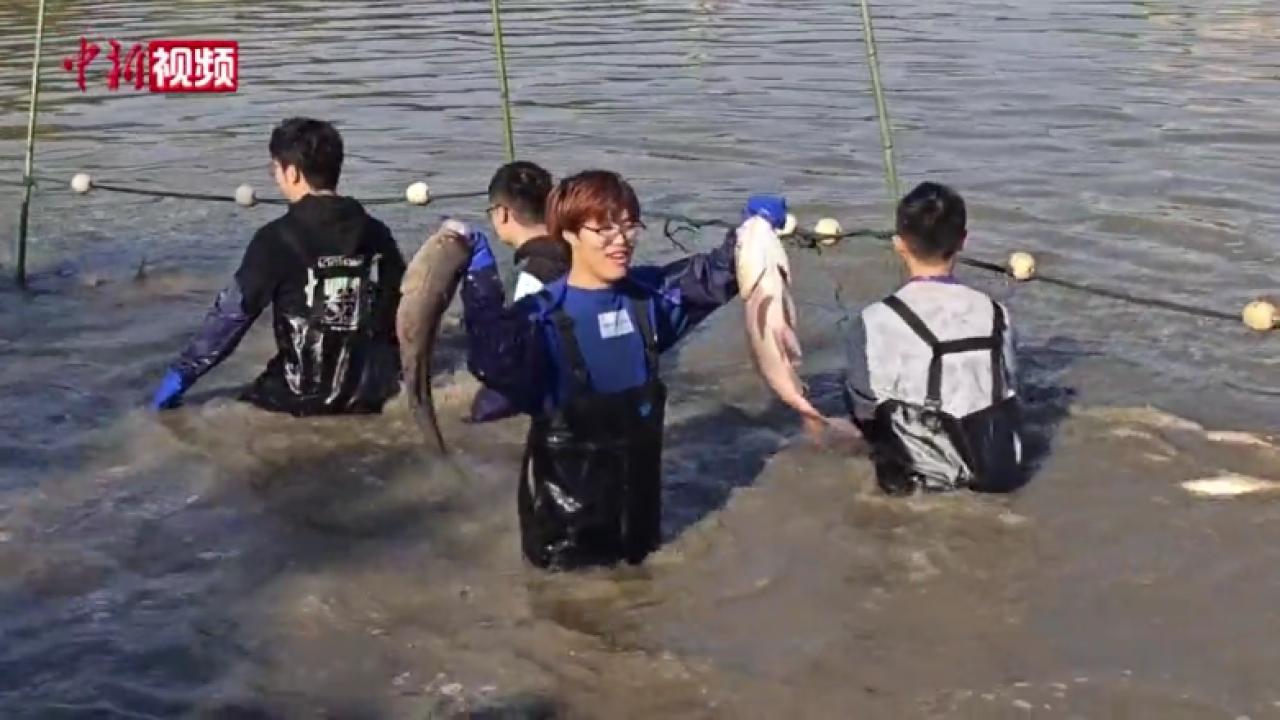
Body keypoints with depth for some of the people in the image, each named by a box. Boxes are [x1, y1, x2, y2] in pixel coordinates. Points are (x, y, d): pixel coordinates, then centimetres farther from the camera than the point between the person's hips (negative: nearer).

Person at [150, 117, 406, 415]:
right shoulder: (377, 235, 2)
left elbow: (231, 312, -8)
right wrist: (394, 377, 25)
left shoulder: (278, 238, -11)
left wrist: (181, 375, 1)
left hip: (304, 397, -4)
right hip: (370, 396, 5)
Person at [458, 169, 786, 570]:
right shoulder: (544, 314, -22)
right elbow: (494, 364, -40)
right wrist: (480, 282, -47)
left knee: (636, 560, 25)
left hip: (636, 471, 5)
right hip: (566, 481, -5)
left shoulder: (648, 295, -3)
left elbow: (714, 276, 11)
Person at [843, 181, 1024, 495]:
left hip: (925, 473, -4)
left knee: (852, 392, 19)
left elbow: (864, 407, -8)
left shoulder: (877, 321, -21)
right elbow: (1008, 390, 1)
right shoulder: (994, 313, -10)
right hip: (999, 470, 4)